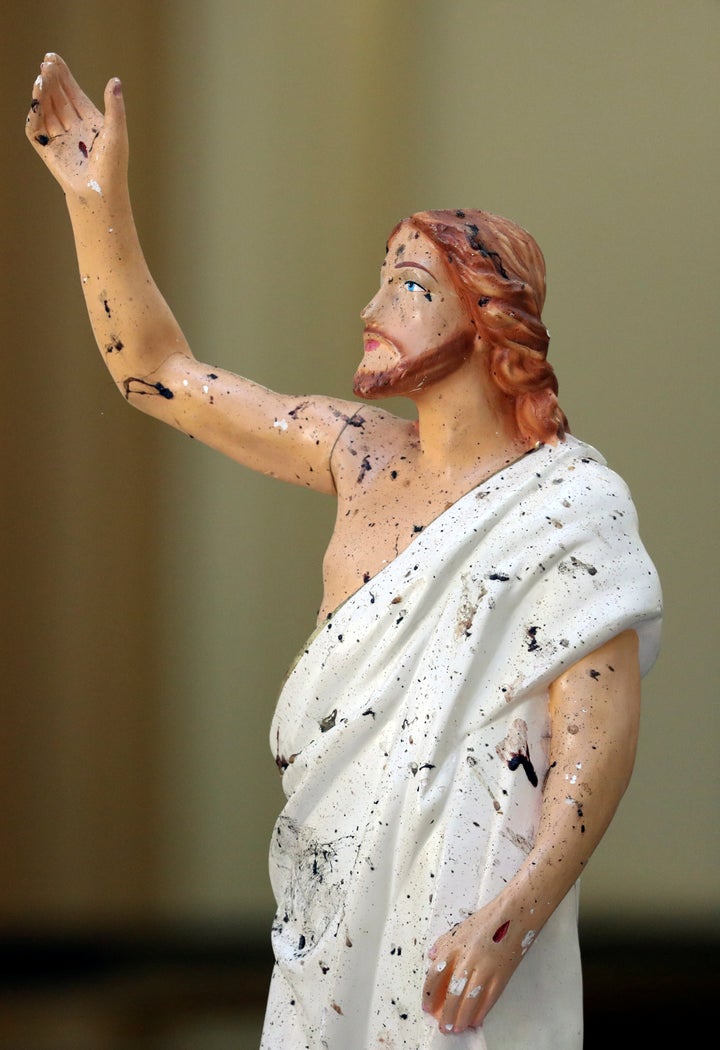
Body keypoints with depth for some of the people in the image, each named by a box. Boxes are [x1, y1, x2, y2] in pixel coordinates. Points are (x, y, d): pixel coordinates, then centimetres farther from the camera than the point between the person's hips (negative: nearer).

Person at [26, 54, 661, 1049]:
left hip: (465, 887, -6)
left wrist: (512, 917, -28)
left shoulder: (566, 498, -11)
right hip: (336, 875, 6)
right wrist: (99, 200, 3)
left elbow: (600, 730, -18)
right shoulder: (360, 452, 8)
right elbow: (157, 374, 12)